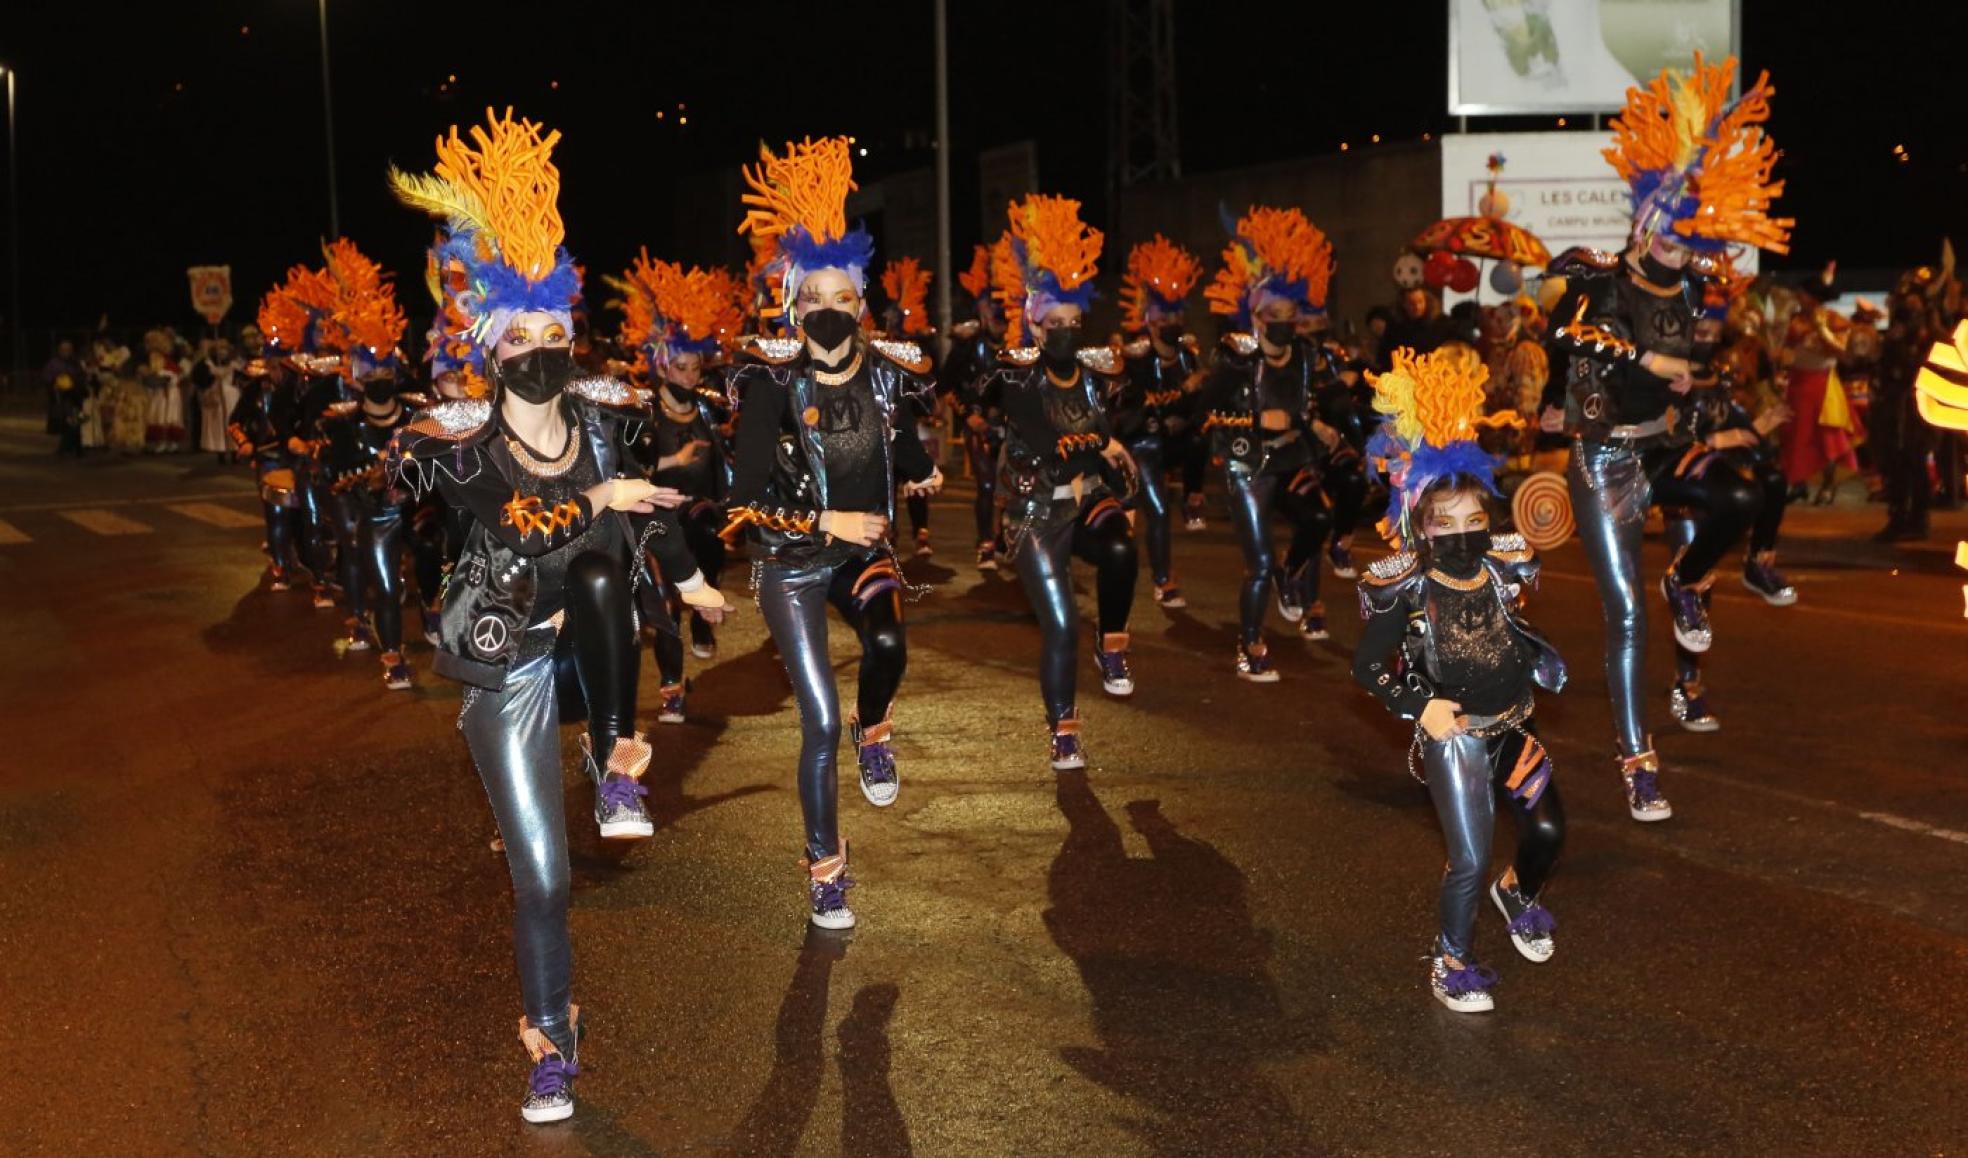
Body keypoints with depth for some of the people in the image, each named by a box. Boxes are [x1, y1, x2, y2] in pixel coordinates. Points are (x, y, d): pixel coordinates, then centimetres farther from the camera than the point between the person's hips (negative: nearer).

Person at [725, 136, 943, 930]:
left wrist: (922, 476, 27)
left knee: (889, 644, -31)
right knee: (819, 723, -5)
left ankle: (873, 730, 5)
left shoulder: (886, 374, -6)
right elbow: (748, 498, -19)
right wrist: (826, 522, -25)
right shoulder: (773, 385, -16)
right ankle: (825, 872, 14)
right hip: (791, 561, -2)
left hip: (865, 549, 3)